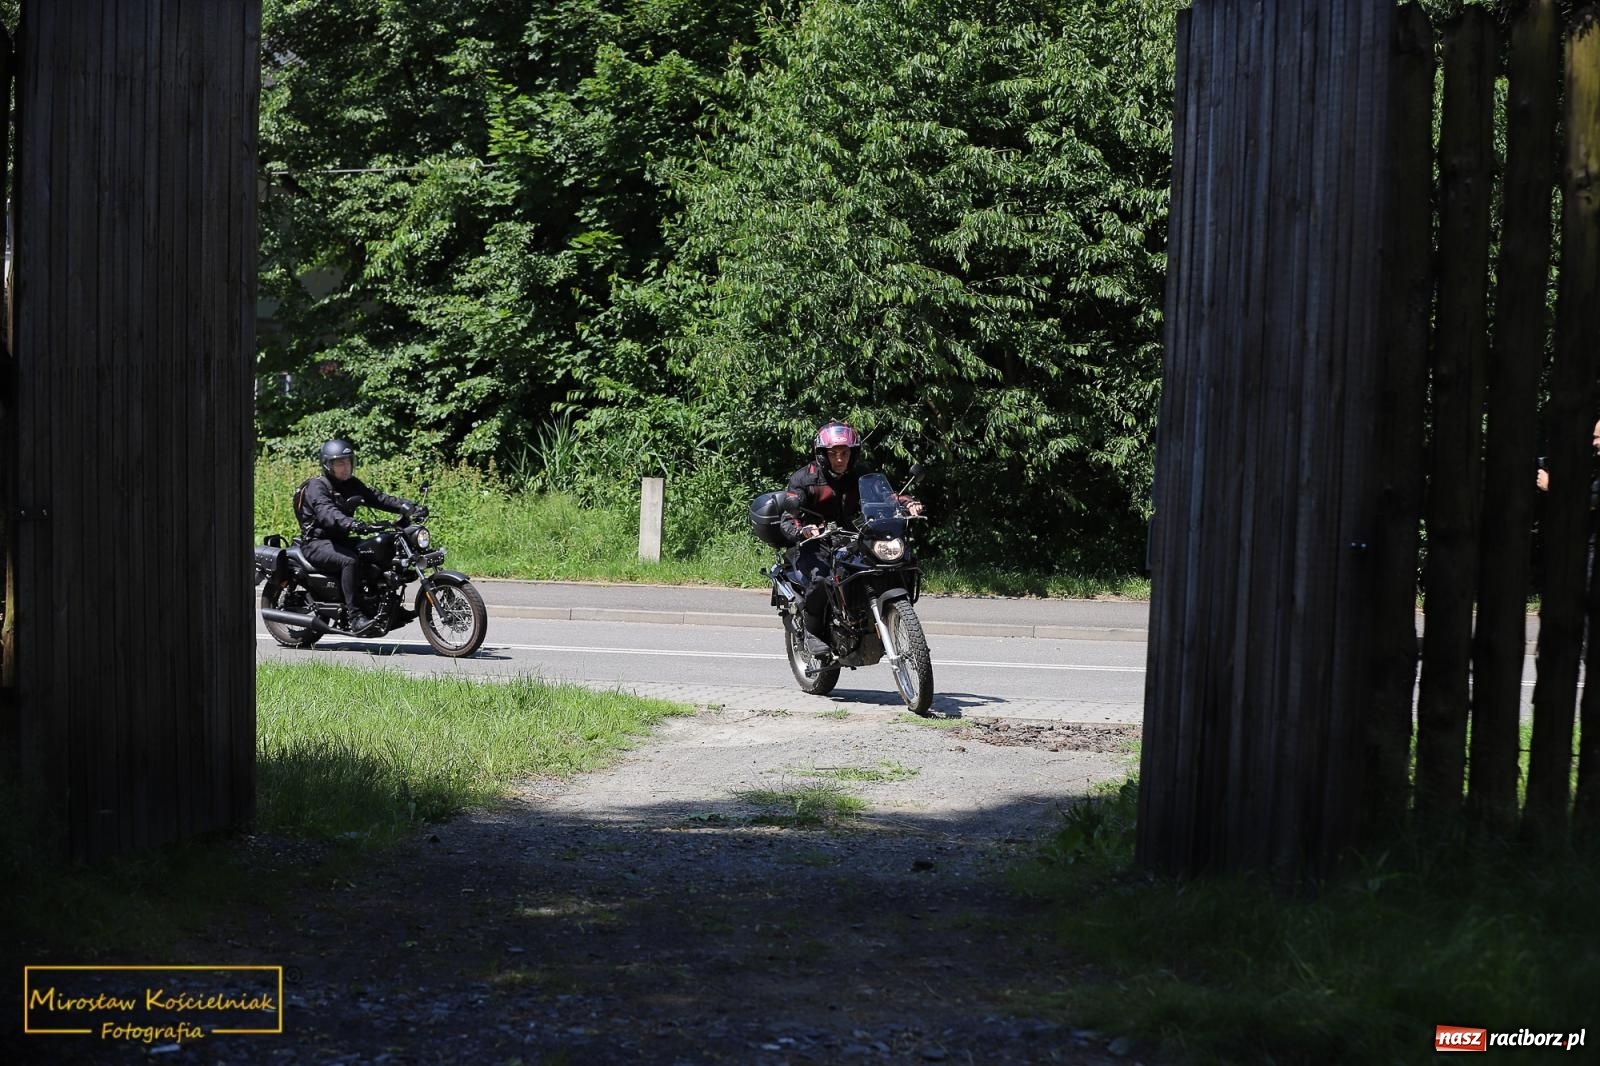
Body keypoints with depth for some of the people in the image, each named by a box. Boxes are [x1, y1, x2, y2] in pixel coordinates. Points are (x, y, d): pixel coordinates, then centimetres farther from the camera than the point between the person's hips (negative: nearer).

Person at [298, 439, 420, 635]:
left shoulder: (352, 484, 12)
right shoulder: (317, 486, -12)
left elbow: (378, 498, 2)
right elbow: (325, 512, -32)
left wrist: (407, 507, -14)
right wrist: (350, 523, -50)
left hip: (340, 540, 8)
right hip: (316, 543, -8)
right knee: (350, 561, -35)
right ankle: (354, 617, -37)